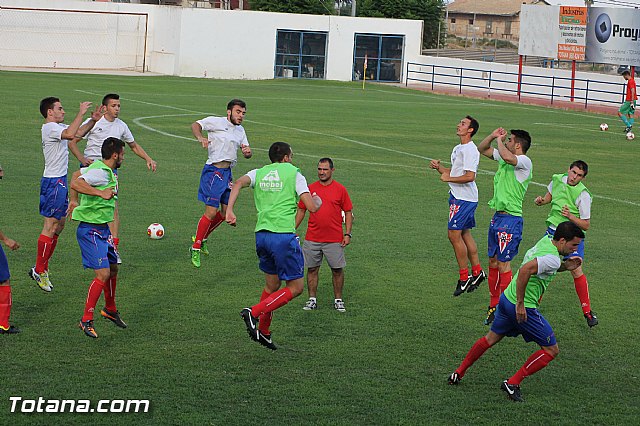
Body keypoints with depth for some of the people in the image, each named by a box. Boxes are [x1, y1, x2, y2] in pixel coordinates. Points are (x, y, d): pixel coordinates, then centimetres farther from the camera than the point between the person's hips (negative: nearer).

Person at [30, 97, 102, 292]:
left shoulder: (57, 127, 14)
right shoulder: (50, 128, -16)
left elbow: (79, 132, 28)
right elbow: (70, 134, -35)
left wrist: (93, 120, 12)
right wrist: (81, 113, -28)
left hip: (60, 181, 10)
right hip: (53, 182, -10)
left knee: (59, 225, 14)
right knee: (50, 226, -6)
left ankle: (41, 269, 19)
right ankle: (39, 270, 0)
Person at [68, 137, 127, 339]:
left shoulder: (102, 168, 9)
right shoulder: (100, 172, -20)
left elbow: (78, 174, 25)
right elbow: (75, 183, -34)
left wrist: (74, 200, 29)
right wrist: (100, 192, -37)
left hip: (103, 229, 10)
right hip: (91, 230, -10)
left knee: (113, 268, 20)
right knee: (103, 274, -14)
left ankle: (110, 310, 40)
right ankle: (87, 320, -6)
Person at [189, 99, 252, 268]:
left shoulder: (240, 130, 16)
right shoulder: (216, 122, -6)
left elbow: (246, 152, 19)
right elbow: (195, 125, -11)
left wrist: (248, 152, -5)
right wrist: (200, 137, -32)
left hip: (227, 173, 8)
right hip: (213, 170, -8)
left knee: (225, 212, 11)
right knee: (211, 212, -10)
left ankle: (201, 238, 30)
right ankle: (196, 248, 3)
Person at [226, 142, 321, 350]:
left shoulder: (259, 173, 14)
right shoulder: (293, 173, 1)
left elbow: (239, 183, -7)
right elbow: (311, 207, -4)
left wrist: (229, 210, -13)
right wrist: (318, 201, 18)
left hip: (261, 235, 6)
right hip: (283, 235, -6)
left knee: (272, 284, 22)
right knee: (296, 287, 3)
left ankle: (263, 331, 24)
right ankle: (254, 312, -12)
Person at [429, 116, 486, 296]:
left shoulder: (470, 150, -17)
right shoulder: (458, 149, 15)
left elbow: (469, 176, -24)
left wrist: (448, 179, -15)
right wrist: (439, 167, 7)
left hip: (464, 198, -10)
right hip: (458, 196, 10)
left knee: (454, 234, -9)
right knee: (465, 234, 14)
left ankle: (464, 277, -3)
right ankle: (477, 272, 20)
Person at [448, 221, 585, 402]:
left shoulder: (546, 240, 6)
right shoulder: (553, 259, -23)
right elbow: (525, 270, -36)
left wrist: (565, 266, 8)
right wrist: (520, 304, -29)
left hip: (506, 298, 9)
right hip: (524, 308, -9)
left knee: (491, 338, 28)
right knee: (551, 350, 2)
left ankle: (458, 373, 39)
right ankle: (513, 383, 1)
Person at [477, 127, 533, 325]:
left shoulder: (525, 161, -14)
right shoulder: (504, 158, 13)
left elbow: (507, 157, -36)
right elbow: (482, 149, 24)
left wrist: (499, 140, -17)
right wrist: (493, 136, 6)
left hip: (511, 218, -9)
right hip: (498, 216, 9)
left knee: (503, 263, -6)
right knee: (493, 261, 12)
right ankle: (494, 305, 21)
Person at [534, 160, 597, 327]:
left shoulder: (583, 195, -17)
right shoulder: (557, 179, -2)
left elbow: (586, 225, -13)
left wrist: (571, 216, -29)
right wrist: (541, 201, -2)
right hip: (553, 230, 5)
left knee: (576, 270, -16)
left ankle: (587, 311, -4)